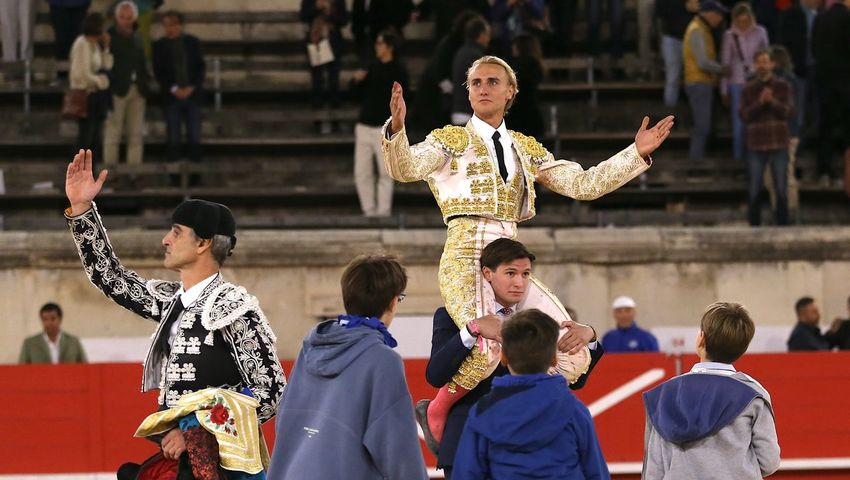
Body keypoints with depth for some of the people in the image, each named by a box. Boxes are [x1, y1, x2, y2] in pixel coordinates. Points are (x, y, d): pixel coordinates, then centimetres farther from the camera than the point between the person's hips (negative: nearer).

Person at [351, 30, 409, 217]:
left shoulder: (398, 71, -6)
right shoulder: (374, 67, 13)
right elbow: (358, 91, 20)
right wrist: (357, 80, -1)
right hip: (364, 126, 7)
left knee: (385, 173, -3)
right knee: (362, 173, 4)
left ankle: (383, 212, 0)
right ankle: (369, 211, 10)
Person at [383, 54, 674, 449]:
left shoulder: (526, 149, 20)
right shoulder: (452, 141, 7)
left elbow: (583, 184, 17)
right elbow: (404, 168, -11)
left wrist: (637, 153, 10)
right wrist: (396, 128, -31)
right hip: (465, 261, -5)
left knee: (575, 355, -9)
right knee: (487, 349, -33)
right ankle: (436, 412, -5)